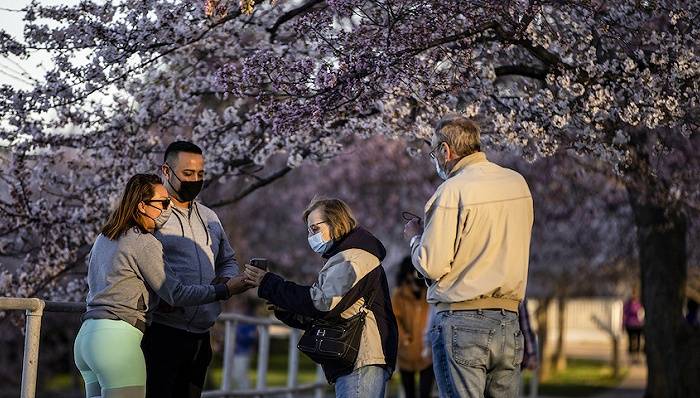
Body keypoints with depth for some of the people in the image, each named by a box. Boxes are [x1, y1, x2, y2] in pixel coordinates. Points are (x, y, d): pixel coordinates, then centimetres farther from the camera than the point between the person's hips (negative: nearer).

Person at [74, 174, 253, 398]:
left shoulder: (104, 238, 18)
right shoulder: (143, 242, -9)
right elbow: (175, 293, -10)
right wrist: (225, 290, -7)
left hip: (86, 337, 9)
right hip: (118, 337, -9)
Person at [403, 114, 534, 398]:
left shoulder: (453, 191, -11)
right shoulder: (518, 183, 10)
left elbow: (432, 265, -13)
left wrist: (415, 237, 7)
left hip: (461, 320, -6)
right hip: (508, 319, 6)